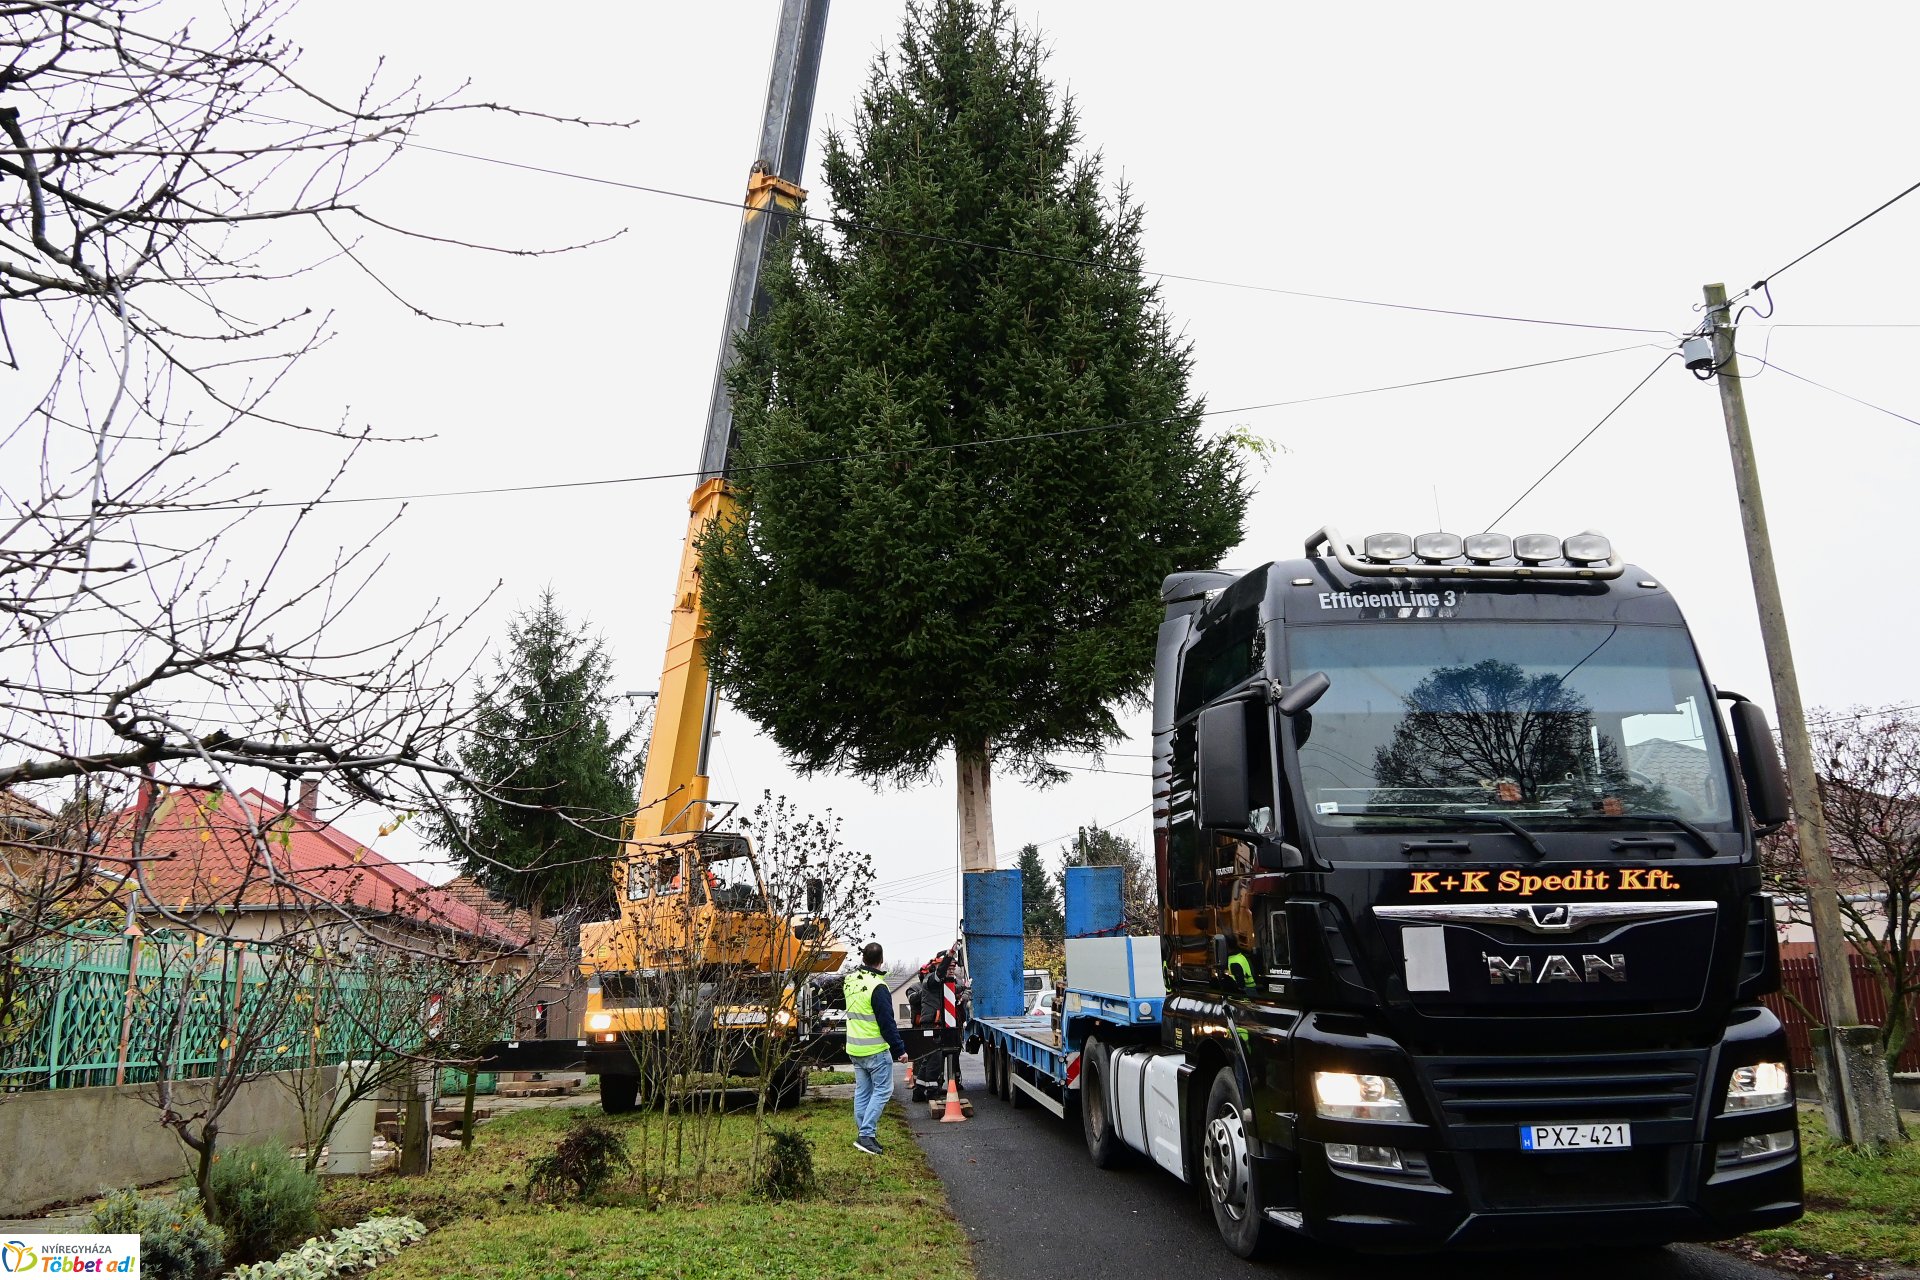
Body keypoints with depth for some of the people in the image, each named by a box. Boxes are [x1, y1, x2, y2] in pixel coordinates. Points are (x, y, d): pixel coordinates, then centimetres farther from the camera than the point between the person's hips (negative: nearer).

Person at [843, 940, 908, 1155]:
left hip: (854, 1049, 8)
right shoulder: (877, 986, -19)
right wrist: (899, 1049, -10)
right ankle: (866, 1134, -7)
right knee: (882, 1090, 0)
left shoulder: (851, 981, 5)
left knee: (862, 1091, 14)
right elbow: (887, 1022, -17)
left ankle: (864, 1133, 17)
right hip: (875, 1050, -8)